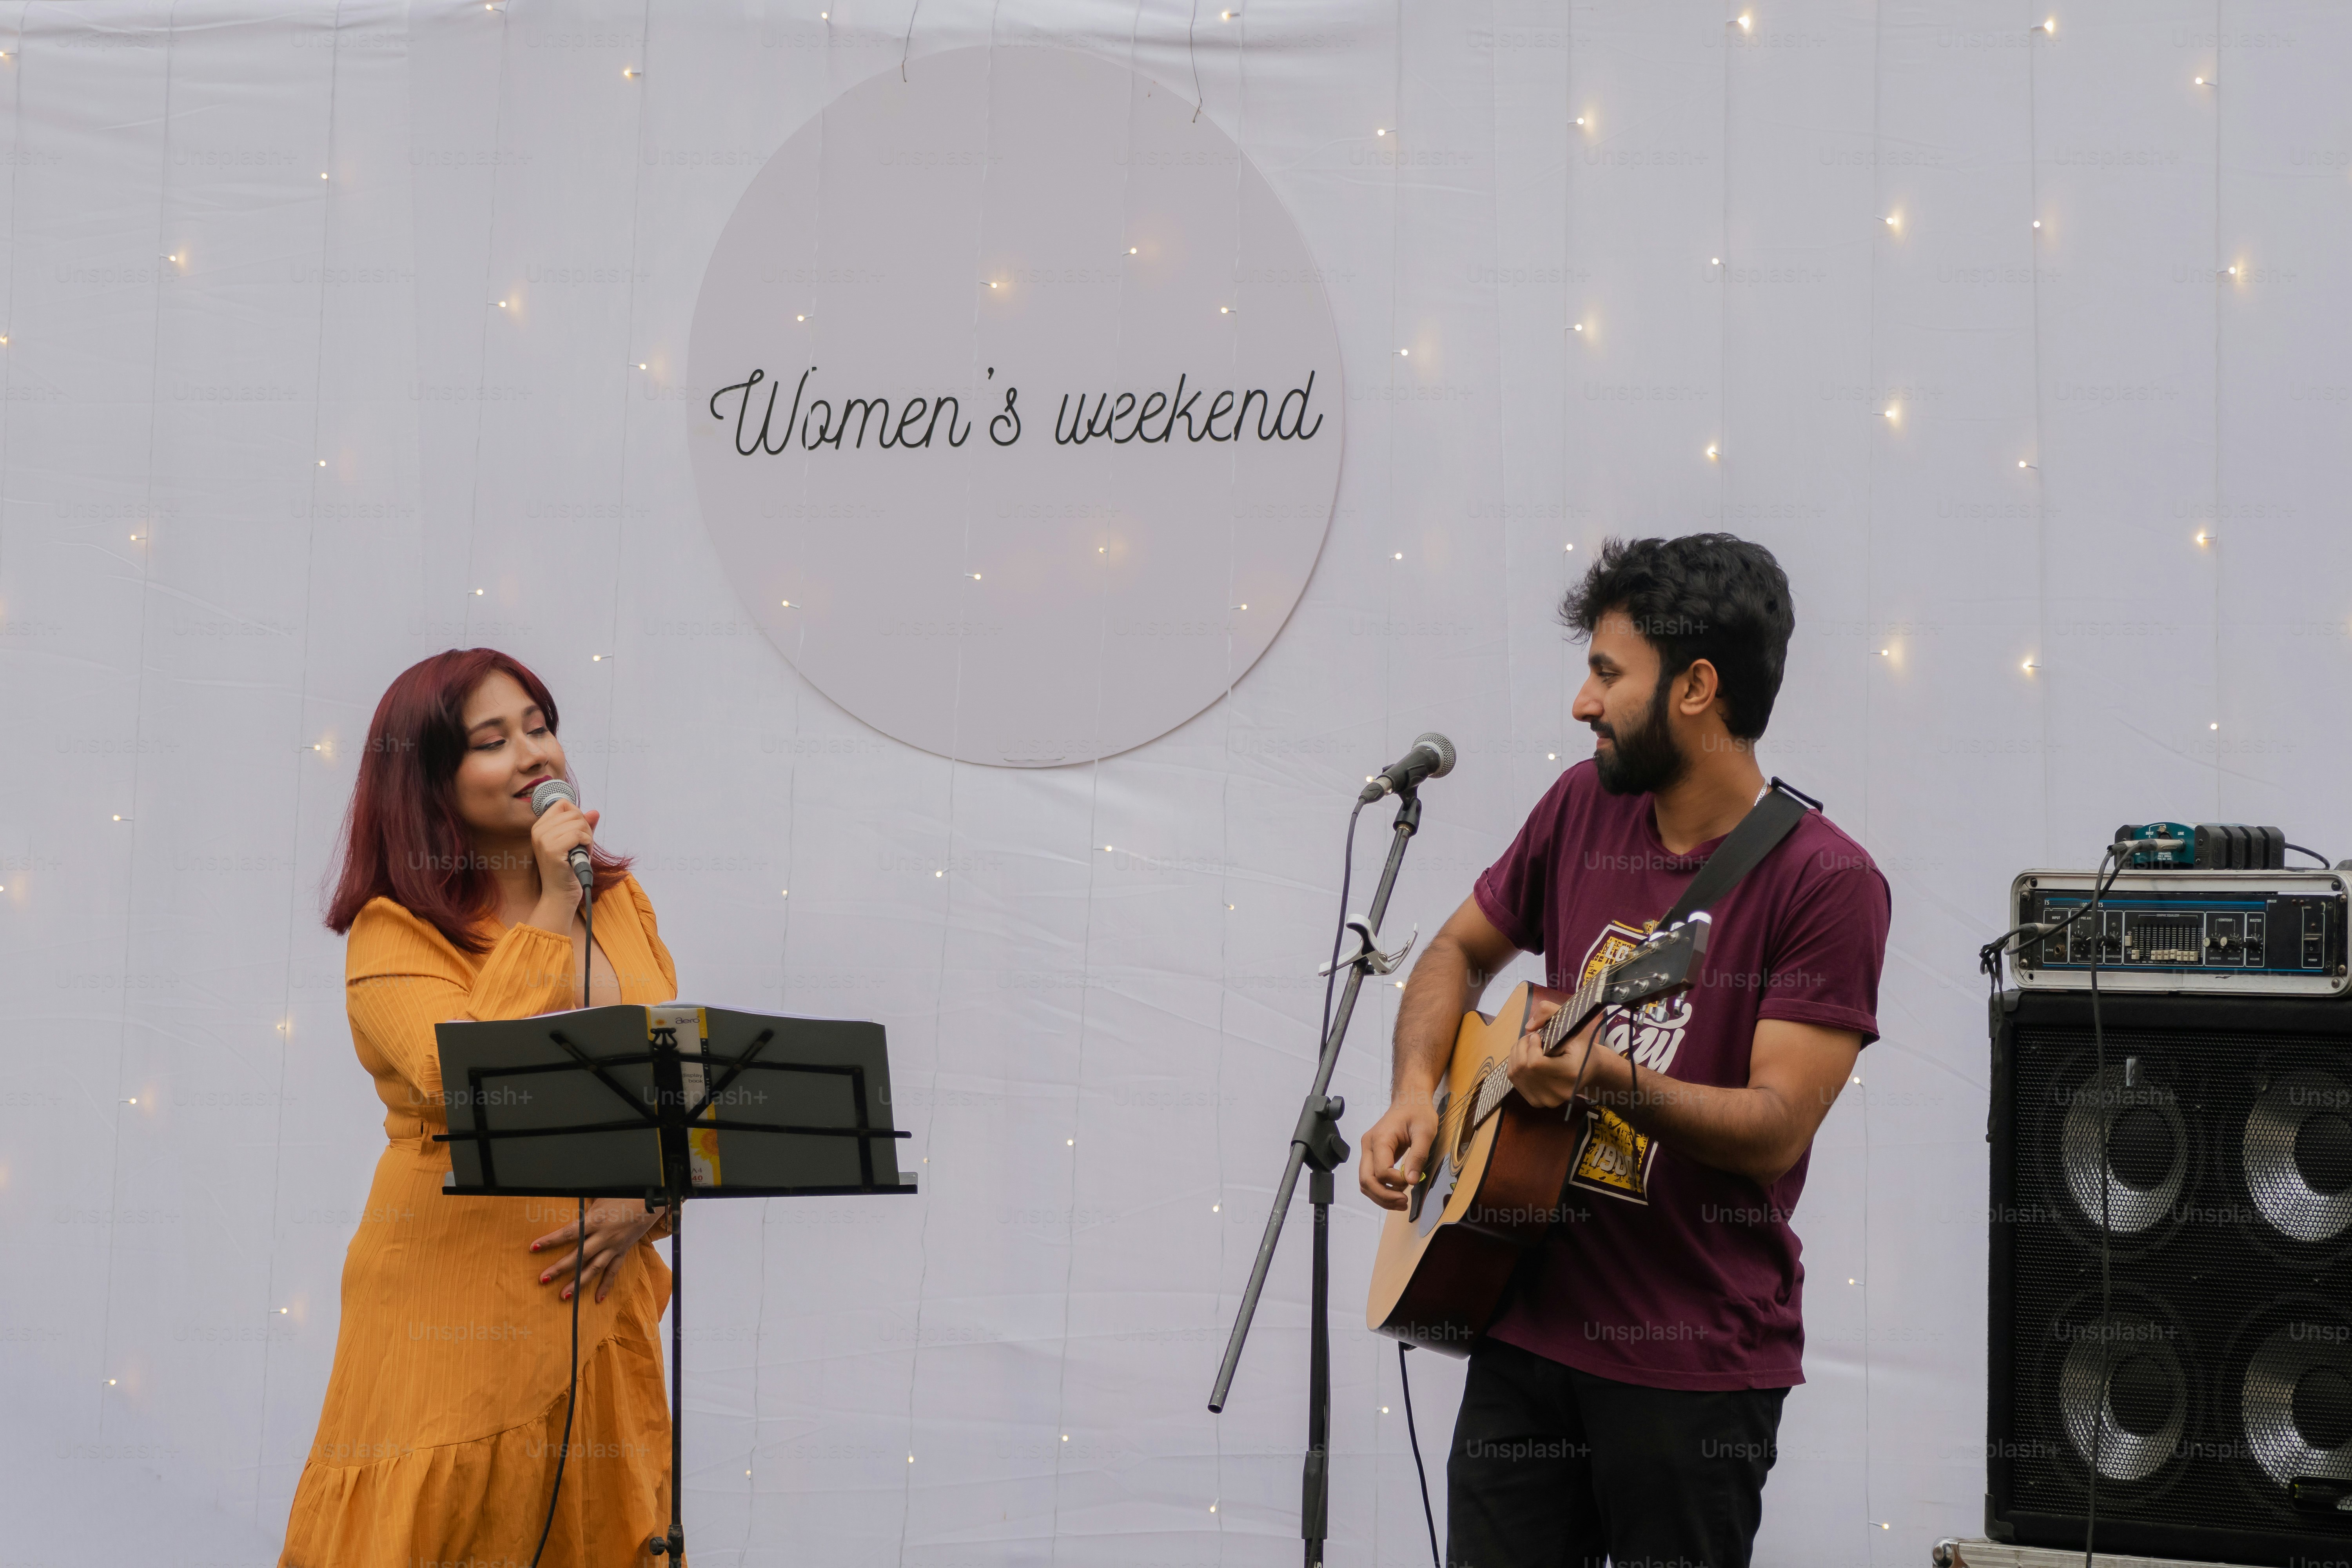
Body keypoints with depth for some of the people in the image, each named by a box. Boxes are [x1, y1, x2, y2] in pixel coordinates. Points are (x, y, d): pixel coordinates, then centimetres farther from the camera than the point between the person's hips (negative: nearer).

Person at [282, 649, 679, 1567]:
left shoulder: (619, 899, 11)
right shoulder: (394, 932, -5)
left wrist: (644, 1201, -7)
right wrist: (553, 913, -16)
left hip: (596, 1290, 5)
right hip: (457, 1301, -5)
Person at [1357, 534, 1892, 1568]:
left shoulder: (1824, 882, -12)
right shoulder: (1584, 806, 6)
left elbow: (1778, 1129, -17)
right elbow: (1461, 951, 20)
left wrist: (1610, 1081, -32)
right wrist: (1416, 1095, 3)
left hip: (1696, 1364, -5)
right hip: (1524, 1326, 5)